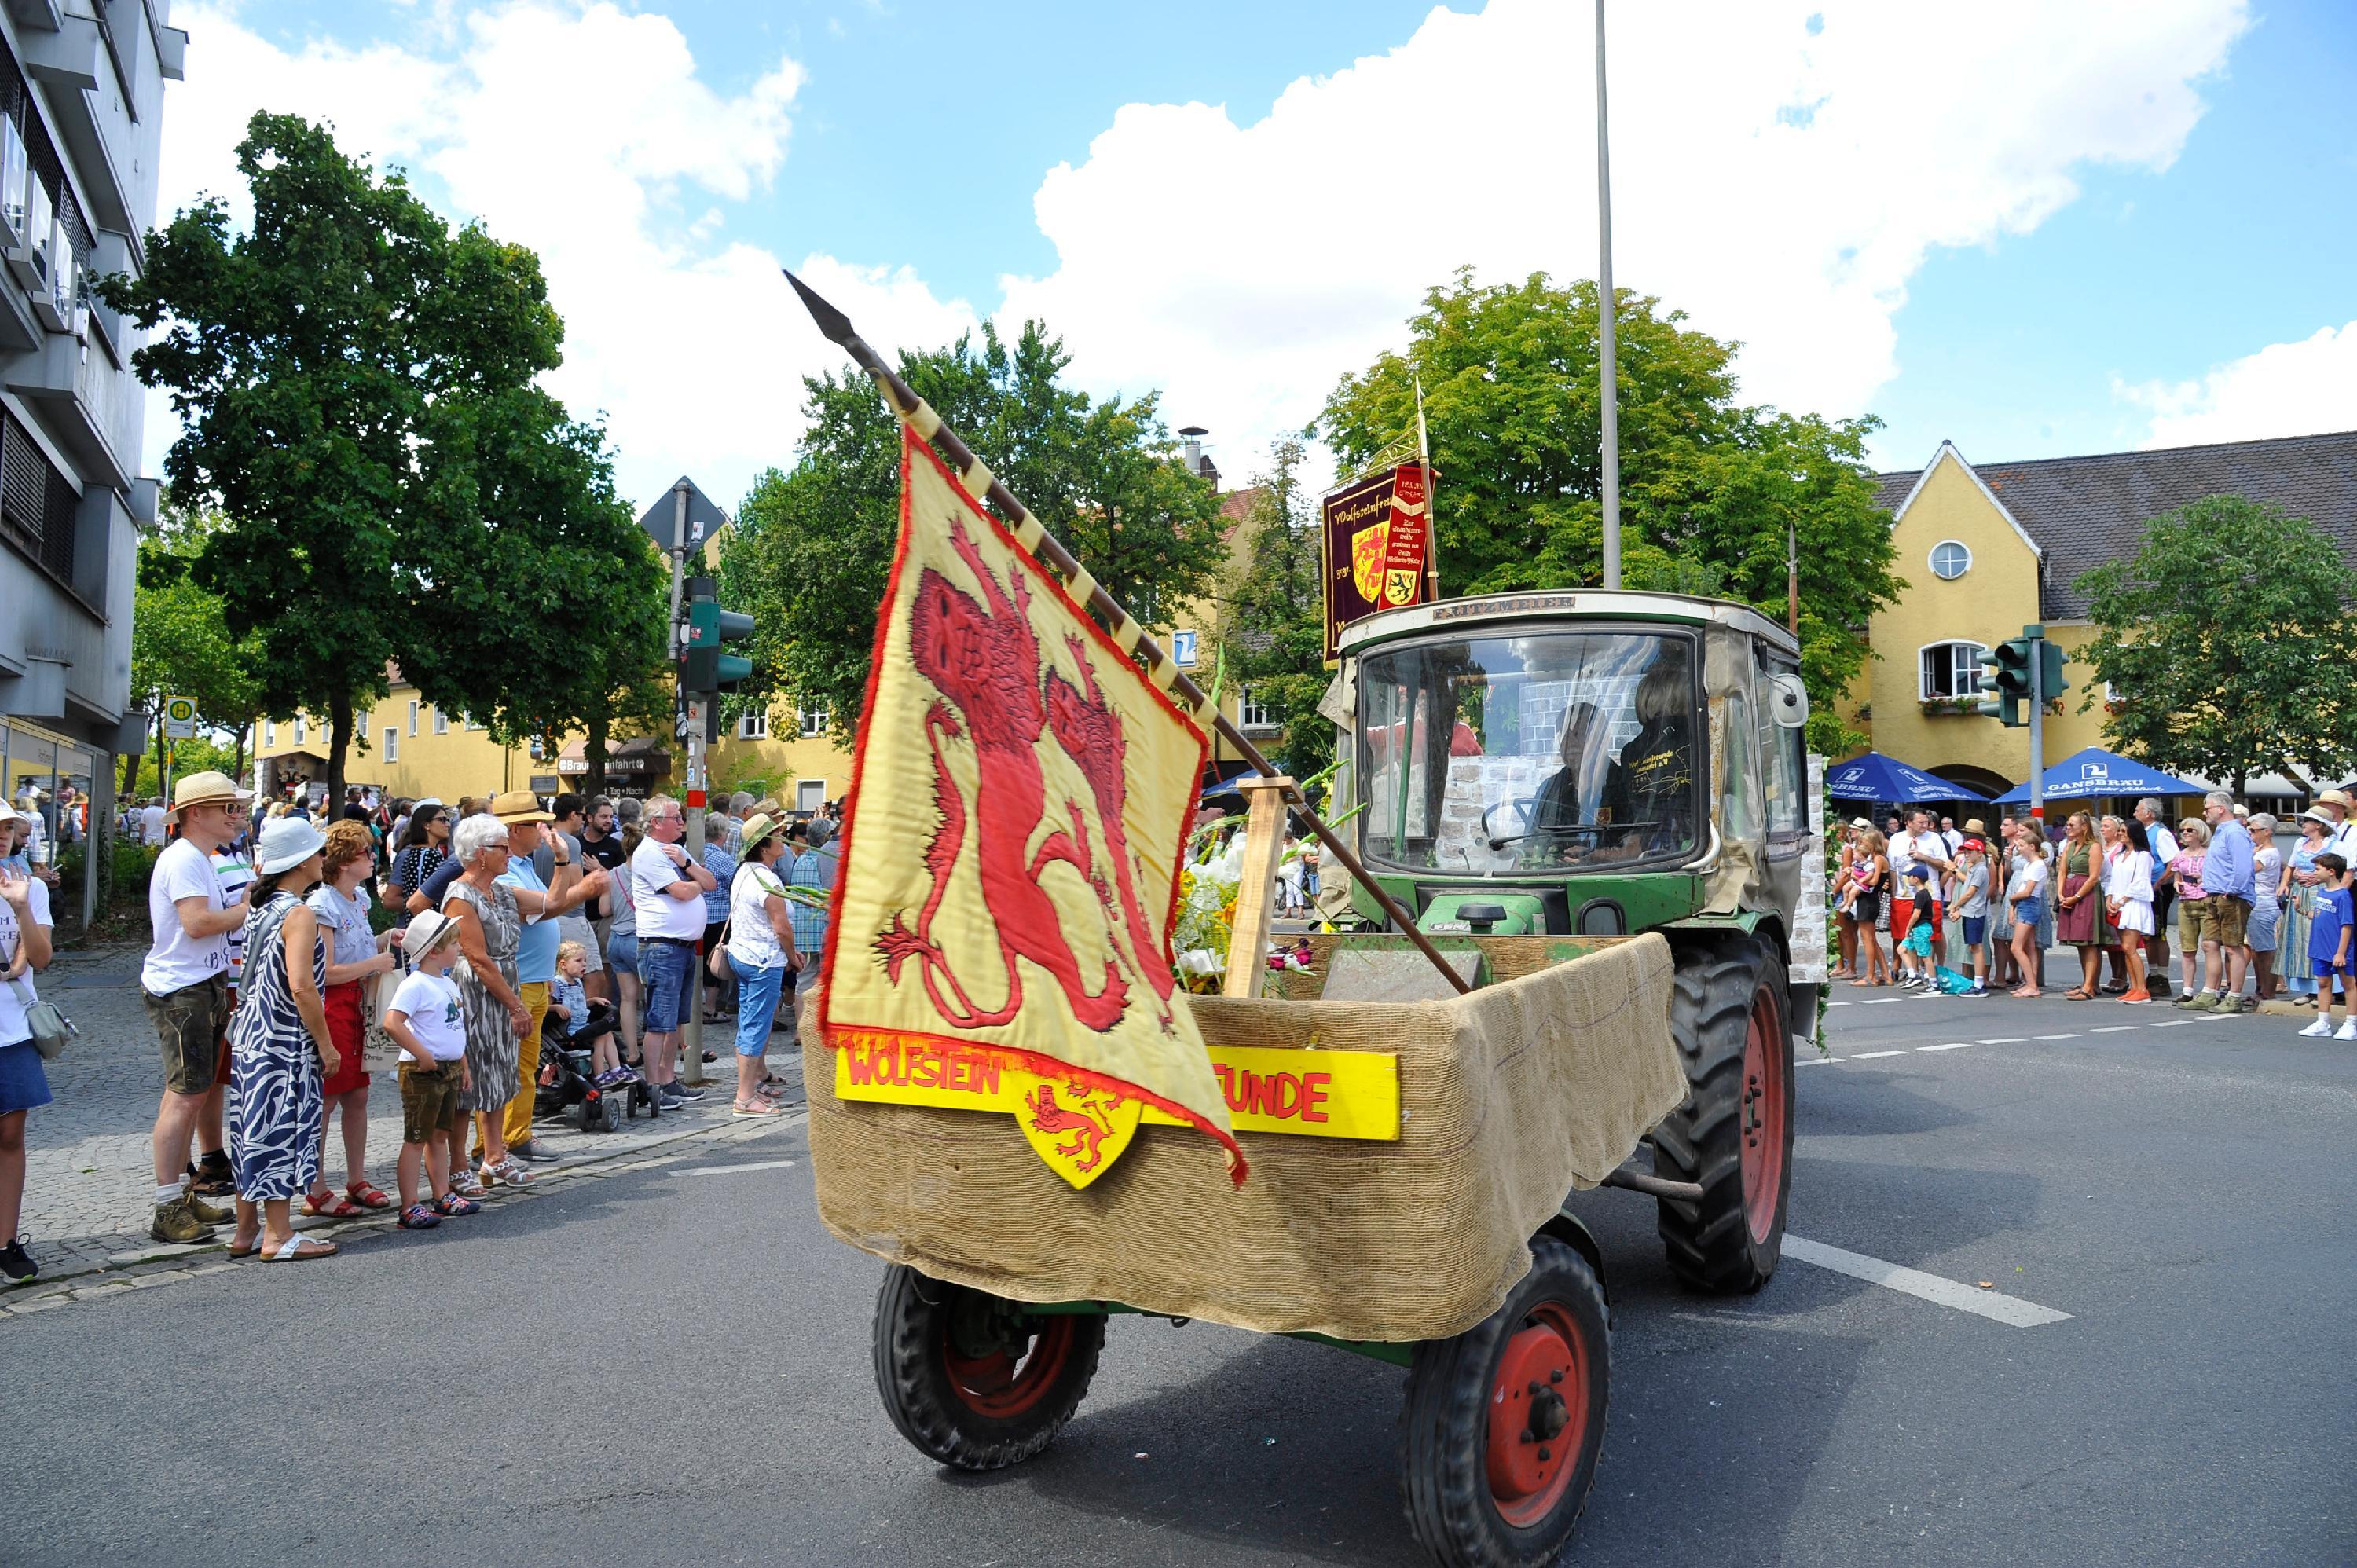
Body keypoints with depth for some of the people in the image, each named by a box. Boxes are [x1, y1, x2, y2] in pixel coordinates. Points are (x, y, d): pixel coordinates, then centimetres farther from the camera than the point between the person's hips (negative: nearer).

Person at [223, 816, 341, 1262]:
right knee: (283, 1133, -1)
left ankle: (246, 1231, 22)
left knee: (255, 1134, 14)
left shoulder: (262, 909, 11)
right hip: (284, 1043, -9)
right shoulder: (299, 914, -15)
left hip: (250, 1037, 9)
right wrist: (326, 1044, -15)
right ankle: (278, 1235, 6)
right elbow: (301, 986, -21)